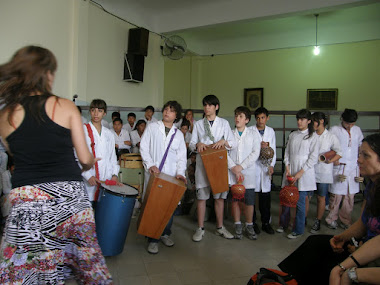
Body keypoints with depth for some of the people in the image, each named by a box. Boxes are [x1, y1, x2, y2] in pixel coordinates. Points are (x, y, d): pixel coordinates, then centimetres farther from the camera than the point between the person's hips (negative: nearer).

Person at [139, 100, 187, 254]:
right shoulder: (152, 127, 9)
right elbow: (143, 147, 2)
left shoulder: (178, 134, 16)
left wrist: (180, 172, -4)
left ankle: (165, 233, 23)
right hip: (153, 173, -2)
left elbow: (181, 156, 12)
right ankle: (152, 240, 7)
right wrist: (150, 165, -11)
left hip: (171, 175, 2)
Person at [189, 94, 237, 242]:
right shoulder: (198, 124, 12)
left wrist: (224, 142, -17)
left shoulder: (224, 123, 9)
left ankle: (220, 227, 20)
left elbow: (233, 143, 3)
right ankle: (200, 228, 11)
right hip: (202, 163, 0)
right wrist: (197, 144, -15)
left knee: (219, 196, 6)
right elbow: (191, 144, 8)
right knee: (201, 195, 0)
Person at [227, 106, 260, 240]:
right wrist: (234, 168, -11)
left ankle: (249, 226, 17)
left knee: (249, 201, -1)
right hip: (232, 172, 1)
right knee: (235, 200, 6)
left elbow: (255, 153, -3)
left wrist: (241, 166, -11)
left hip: (248, 172, -1)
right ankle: (237, 226, 20)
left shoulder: (253, 134, 6)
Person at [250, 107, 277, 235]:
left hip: (266, 167, 3)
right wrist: (258, 146, -15)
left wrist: (271, 165, 2)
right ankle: (252, 222, 15)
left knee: (265, 196, 5)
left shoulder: (271, 131, 12)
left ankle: (265, 222, 16)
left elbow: (273, 150, 13)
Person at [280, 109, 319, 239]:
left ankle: (298, 230, 12)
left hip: (304, 174, -4)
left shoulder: (312, 137, -2)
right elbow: (287, 152, 12)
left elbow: (313, 158, -6)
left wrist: (300, 172, -12)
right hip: (290, 172, 4)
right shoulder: (292, 135, 12)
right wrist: (287, 168, -2)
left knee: (300, 202, -2)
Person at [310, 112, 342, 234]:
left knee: (321, 197, 8)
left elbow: (339, 152, -1)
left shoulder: (331, 136, -2)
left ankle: (317, 222, 21)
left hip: (323, 172, -2)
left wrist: (330, 160, -16)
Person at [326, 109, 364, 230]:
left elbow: (361, 145, 22)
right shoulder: (334, 130, -2)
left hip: (353, 168, 4)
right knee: (336, 195, -2)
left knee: (350, 196, 7)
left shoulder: (357, 130, 11)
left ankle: (345, 220, 22)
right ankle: (332, 219, 16)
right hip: (339, 167, -4)